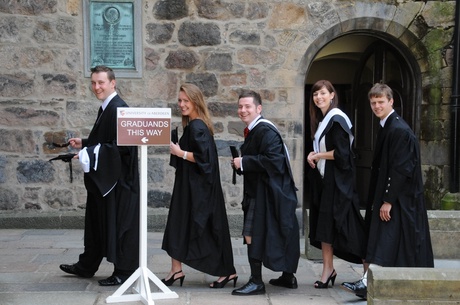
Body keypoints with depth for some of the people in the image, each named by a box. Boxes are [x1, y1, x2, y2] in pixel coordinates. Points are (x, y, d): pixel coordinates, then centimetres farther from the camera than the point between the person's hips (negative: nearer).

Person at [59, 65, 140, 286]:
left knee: (119, 223, 1)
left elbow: (121, 146, -25)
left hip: (117, 178, -11)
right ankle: (86, 266, 32)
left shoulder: (118, 109, -19)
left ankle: (124, 272, 13)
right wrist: (84, 143, 11)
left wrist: (90, 153, -21)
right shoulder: (106, 108, 12)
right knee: (96, 221, 19)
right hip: (102, 177, 11)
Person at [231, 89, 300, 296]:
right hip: (259, 190, 10)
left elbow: (274, 160, -27)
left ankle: (256, 282, 1)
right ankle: (288, 277, 26)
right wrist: (241, 163, 5)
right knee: (278, 234, 16)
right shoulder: (253, 130, 13)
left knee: (253, 234, -7)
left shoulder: (266, 131, -18)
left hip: (268, 192, -10)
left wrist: (244, 162, -20)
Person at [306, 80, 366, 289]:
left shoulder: (337, 119, -13)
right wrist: (314, 155, 1)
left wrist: (317, 155, -9)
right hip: (323, 179, 9)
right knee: (323, 225, 8)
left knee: (328, 226, -5)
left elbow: (341, 152, -20)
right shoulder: (321, 120, 14)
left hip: (336, 180, -9)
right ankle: (328, 270, 12)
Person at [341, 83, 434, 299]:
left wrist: (388, 200, -21)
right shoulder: (387, 127, 13)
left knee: (385, 242, -10)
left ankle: (368, 284, -12)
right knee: (383, 240, 12)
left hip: (398, 198, -9)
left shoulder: (399, 130, -17)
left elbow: (401, 168, -21)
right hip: (388, 194, 9)